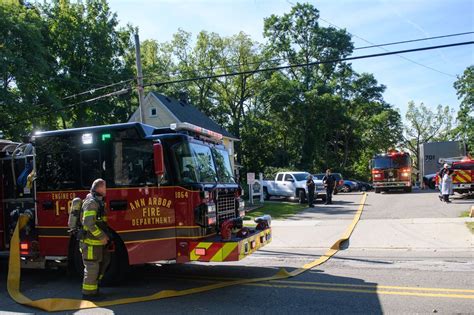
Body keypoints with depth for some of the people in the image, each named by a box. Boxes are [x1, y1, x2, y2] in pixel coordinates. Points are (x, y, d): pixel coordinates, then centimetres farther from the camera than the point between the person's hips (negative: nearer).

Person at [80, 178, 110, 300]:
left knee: (104, 261, 17)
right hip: (90, 242, -10)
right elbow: (89, 223, -25)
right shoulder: (91, 202, -18)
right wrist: (102, 237, -20)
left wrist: (104, 236, 16)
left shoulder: (98, 202, 14)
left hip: (97, 241, 10)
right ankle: (88, 293, 10)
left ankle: (93, 287, 29)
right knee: (92, 267, -2)